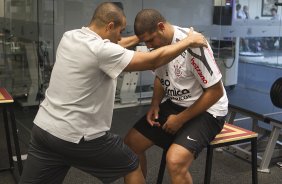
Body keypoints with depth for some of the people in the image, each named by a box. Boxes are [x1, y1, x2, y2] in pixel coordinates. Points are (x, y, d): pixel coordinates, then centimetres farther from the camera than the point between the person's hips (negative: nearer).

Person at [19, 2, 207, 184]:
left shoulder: (69, 37, 5)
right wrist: (189, 41, -1)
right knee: (132, 167, 14)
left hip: (43, 127, 7)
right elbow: (153, 61, -14)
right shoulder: (101, 50, -19)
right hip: (76, 136, -7)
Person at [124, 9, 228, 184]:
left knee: (175, 161, -29)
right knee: (131, 142, 0)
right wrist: (155, 104, -1)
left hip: (206, 111, -7)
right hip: (174, 104, 8)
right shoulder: (158, 43, -3)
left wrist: (181, 119, -18)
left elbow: (216, 91, -21)